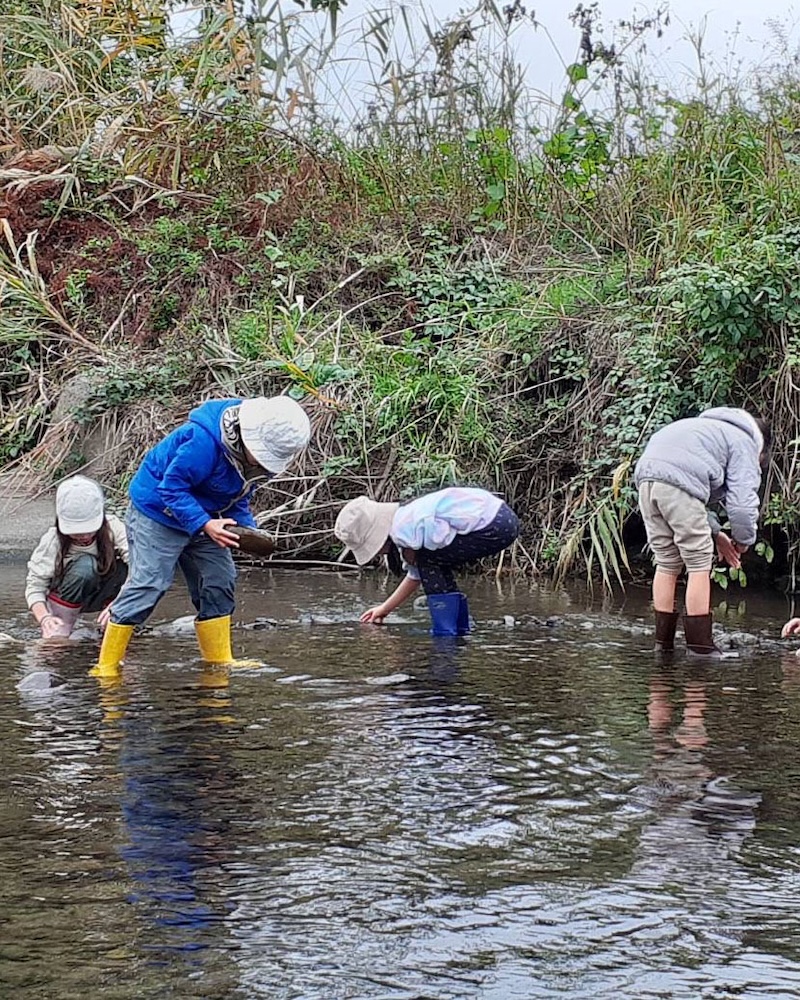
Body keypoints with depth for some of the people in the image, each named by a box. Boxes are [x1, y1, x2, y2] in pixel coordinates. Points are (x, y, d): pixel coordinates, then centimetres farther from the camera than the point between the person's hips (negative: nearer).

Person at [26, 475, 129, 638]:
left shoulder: (113, 528, -23)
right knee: (84, 566, -34)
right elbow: (35, 585, -21)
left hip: (103, 595, 2)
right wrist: (44, 618, -42)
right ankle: (61, 624, -21)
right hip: (66, 599, -2)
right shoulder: (52, 541, -24)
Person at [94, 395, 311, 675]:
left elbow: (238, 496, 6)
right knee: (147, 584, -13)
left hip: (204, 517, 8)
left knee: (219, 582, 4)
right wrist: (204, 524, -37)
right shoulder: (204, 442, -35)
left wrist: (246, 527, -11)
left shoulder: (255, 453, -7)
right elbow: (172, 487, -30)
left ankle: (219, 662, 13)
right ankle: (106, 667, -8)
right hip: (157, 513, -8)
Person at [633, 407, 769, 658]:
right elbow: (742, 501, 1)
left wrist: (715, 533, 29)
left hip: (645, 473, 8)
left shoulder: (710, 427, 38)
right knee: (699, 565, 2)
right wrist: (743, 540, 18)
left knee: (667, 564, 17)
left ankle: (663, 643, 19)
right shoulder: (745, 444, 14)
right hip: (678, 480, -8)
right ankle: (700, 647, 2)